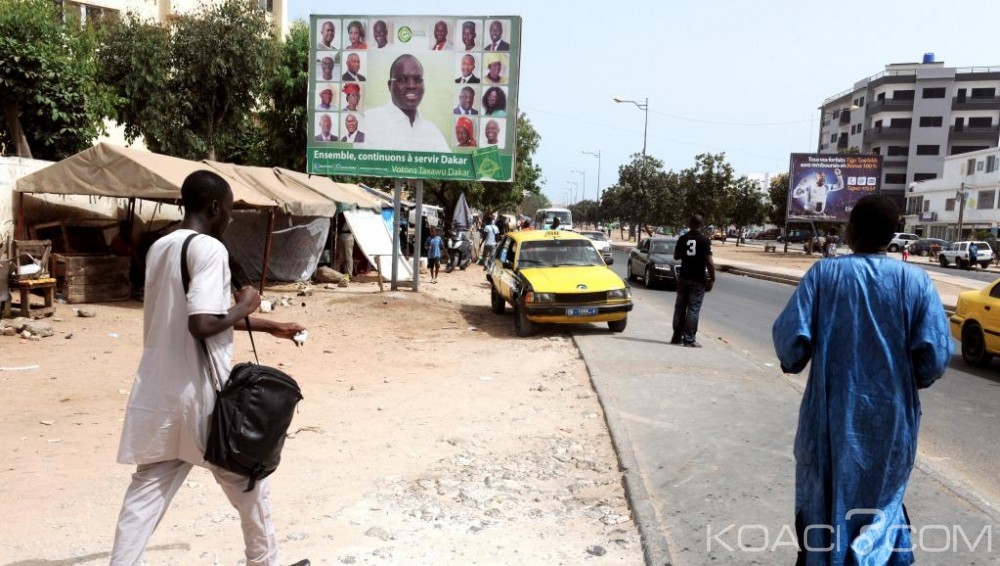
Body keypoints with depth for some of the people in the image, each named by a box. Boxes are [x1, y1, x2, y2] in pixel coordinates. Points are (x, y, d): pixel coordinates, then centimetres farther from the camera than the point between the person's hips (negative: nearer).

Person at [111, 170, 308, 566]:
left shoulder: (159, 248, 12)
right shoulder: (209, 248, -16)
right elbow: (203, 324, -28)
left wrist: (271, 327, 25)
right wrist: (244, 306, -8)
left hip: (156, 392, 7)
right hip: (200, 392, -7)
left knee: (147, 489, 13)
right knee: (248, 481, 12)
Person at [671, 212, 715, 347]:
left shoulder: (682, 239, 2)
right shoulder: (704, 240, -10)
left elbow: (676, 256, 12)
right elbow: (709, 262, -14)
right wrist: (712, 278, -6)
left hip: (683, 278, 4)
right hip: (698, 280, -4)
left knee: (680, 307, 11)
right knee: (693, 309, -1)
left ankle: (677, 337, 16)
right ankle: (689, 339, -1)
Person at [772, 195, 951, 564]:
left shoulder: (824, 274, -7)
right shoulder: (916, 281, -5)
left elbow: (790, 338, -14)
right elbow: (935, 356, -10)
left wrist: (792, 364, 8)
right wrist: (908, 382, 11)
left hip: (832, 417, 0)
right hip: (891, 419, 1)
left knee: (825, 503, 16)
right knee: (882, 499, 19)